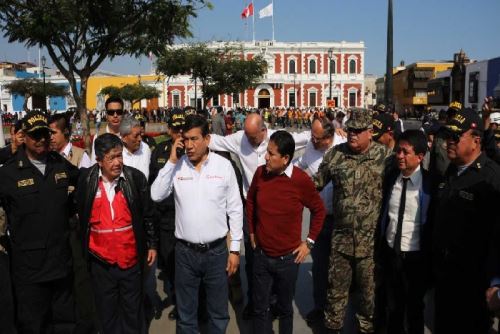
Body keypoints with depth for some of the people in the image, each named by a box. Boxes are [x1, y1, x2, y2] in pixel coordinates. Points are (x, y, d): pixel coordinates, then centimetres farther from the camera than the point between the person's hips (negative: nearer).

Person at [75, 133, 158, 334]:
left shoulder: (136, 177, -6)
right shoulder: (86, 179, -5)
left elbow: (148, 214, 1)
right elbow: (80, 212, 4)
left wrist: (152, 244, 3)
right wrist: (84, 246, 3)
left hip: (131, 259, 0)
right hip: (101, 261, 1)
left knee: (133, 311, 15)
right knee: (107, 312, 16)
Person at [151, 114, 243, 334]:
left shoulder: (224, 165, -6)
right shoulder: (177, 166, -3)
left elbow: (235, 209, -2)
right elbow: (156, 195, -13)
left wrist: (235, 249, -2)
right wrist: (171, 161, -16)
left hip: (216, 250, -1)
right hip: (185, 251, 1)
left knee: (219, 313, 17)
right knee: (185, 314, 18)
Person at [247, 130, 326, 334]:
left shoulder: (301, 180, -16)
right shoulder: (260, 173, -8)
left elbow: (319, 210, -2)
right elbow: (250, 201, 12)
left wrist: (309, 242, -2)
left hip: (288, 258, -2)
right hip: (261, 255, 2)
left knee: (285, 308, 17)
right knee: (260, 308, 13)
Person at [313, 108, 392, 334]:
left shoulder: (385, 155, -7)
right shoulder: (335, 154, 0)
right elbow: (316, 183, 10)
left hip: (372, 238, -2)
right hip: (341, 236, 2)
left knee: (369, 289, 15)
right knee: (336, 287, 14)